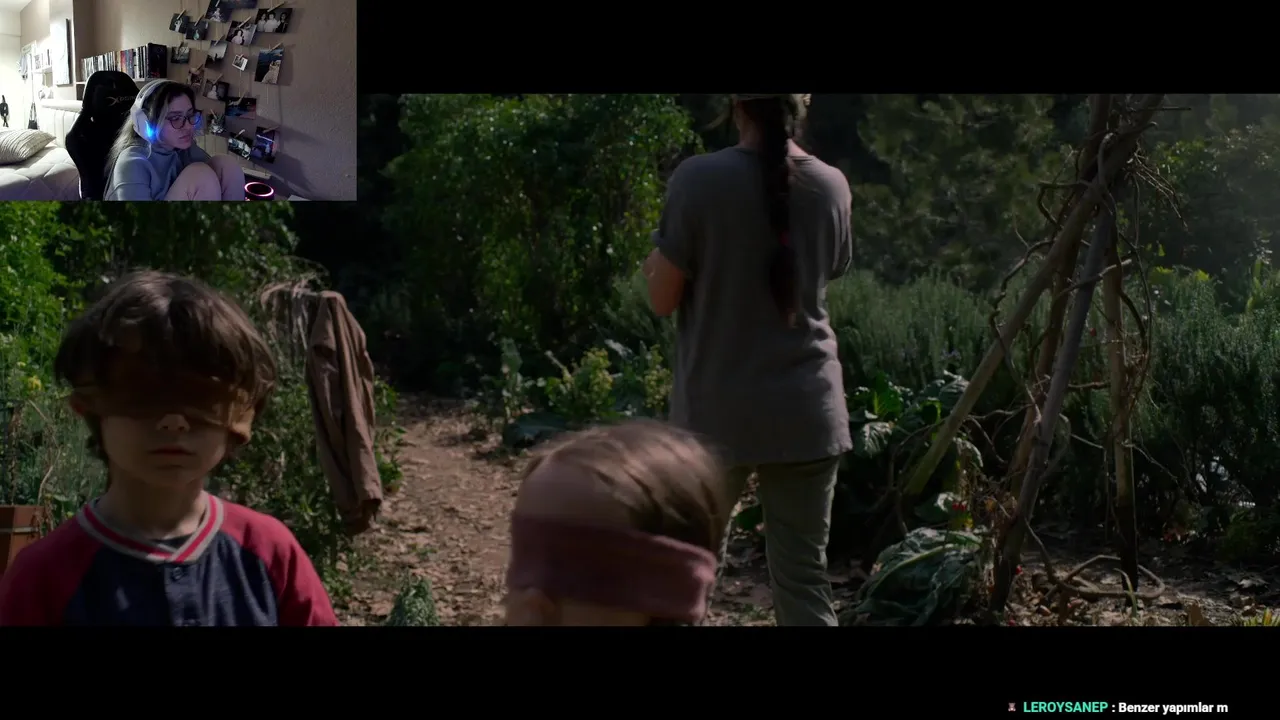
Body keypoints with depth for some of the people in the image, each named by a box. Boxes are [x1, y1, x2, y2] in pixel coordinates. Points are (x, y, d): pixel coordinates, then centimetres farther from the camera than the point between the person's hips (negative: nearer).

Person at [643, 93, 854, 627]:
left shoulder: (700, 179, -10)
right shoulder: (832, 185, 2)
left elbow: (662, 299, -5)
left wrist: (652, 262, 15)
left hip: (718, 411, -2)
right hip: (807, 409, 3)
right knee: (803, 574, 8)